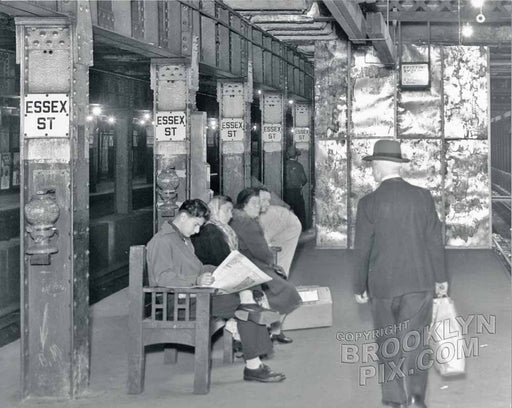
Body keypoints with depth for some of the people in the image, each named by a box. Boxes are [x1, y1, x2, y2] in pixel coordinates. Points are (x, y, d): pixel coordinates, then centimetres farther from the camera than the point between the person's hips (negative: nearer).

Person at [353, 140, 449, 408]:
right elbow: (435, 241, 2)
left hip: (383, 285, -1)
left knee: (389, 344, 13)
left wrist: (360, 287, 7)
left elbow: (362, 249, -5)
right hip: (419, 283, 1)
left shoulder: (369, 203, -10)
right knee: (413, 342, 8)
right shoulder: (423, 197, -4)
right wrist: (440, 278, 14)